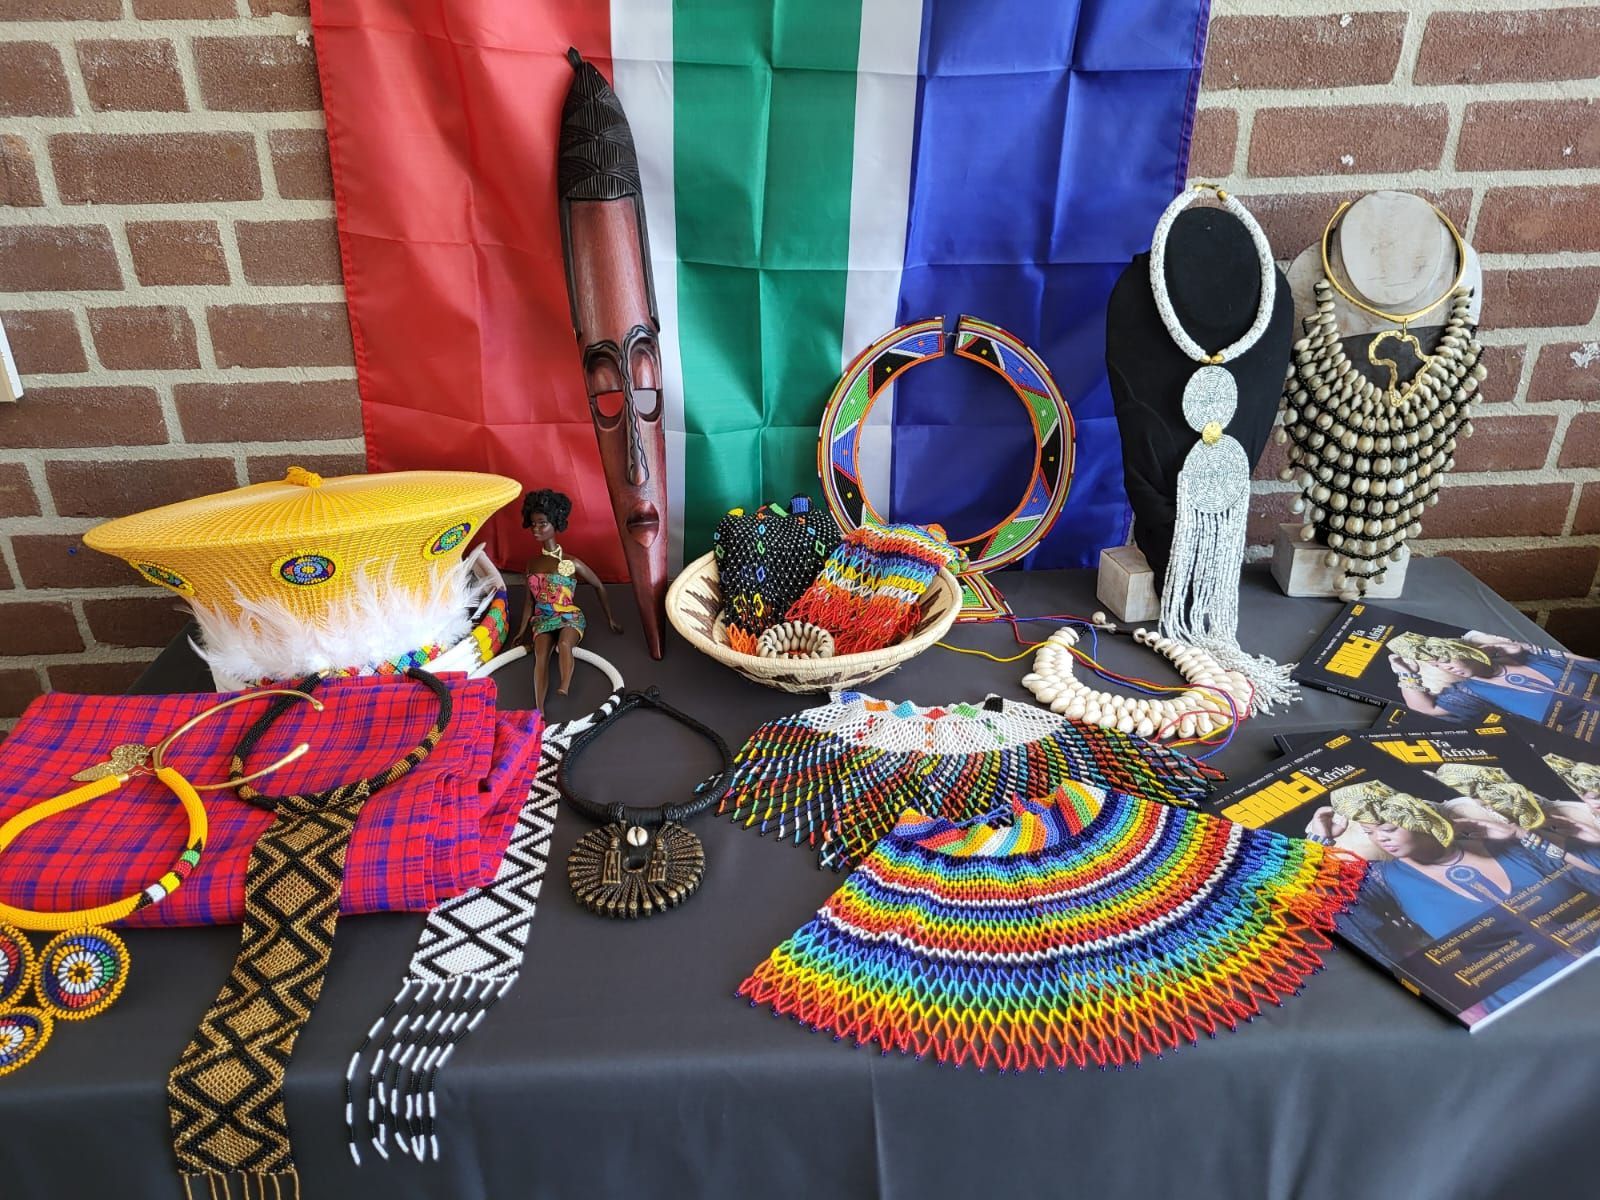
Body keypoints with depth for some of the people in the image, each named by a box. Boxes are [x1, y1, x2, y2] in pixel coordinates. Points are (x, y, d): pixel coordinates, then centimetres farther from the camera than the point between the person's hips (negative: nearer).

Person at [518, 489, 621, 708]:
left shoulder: (572, 563, -5)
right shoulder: (533, 563, 8)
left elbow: (598, 586, 6)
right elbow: (530, 600, 15)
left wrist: (610, 618, 11)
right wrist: (522, 630, 9)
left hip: (570, 617, -2)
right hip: (542, 619, 2)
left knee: (564, 644, -39)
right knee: (541, 654, -28)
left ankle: (564, 688, -53)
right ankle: (538, 711, -43)